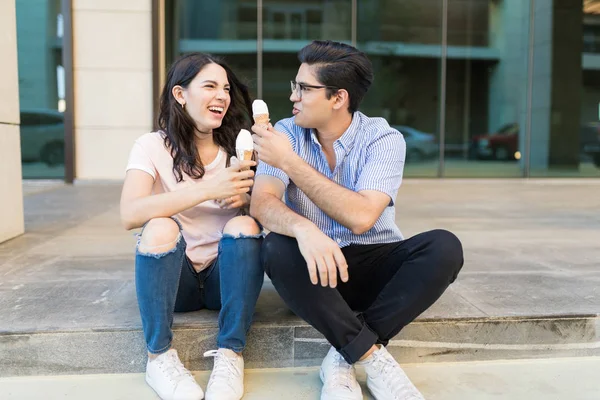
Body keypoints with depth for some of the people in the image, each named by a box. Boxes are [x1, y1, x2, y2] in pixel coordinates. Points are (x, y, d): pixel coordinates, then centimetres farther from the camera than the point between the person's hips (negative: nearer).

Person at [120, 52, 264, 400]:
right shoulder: (153, 146, -7)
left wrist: (245, 199, -25)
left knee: (244, 226, -27)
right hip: (173, 278, -1)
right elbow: (130, 214, -24)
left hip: (226, 276, 2)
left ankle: (230, 354, -21)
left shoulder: (237, 147, 0)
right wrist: (207, 189, -34)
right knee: (161, 227, -31)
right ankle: (160, 356, -17)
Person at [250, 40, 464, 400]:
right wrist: (303, 229, -41)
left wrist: (290, 161, -26)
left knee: (444, 248, -27)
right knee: (277, 250, -31)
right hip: (319, 265, 1)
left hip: (376, 264, 0)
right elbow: (262, 204, -18)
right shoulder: (285, 134, -5)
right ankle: (372, 357, -24)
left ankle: (345, 356, -23)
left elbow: (360, 217, -27)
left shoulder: (384, 139, -12)